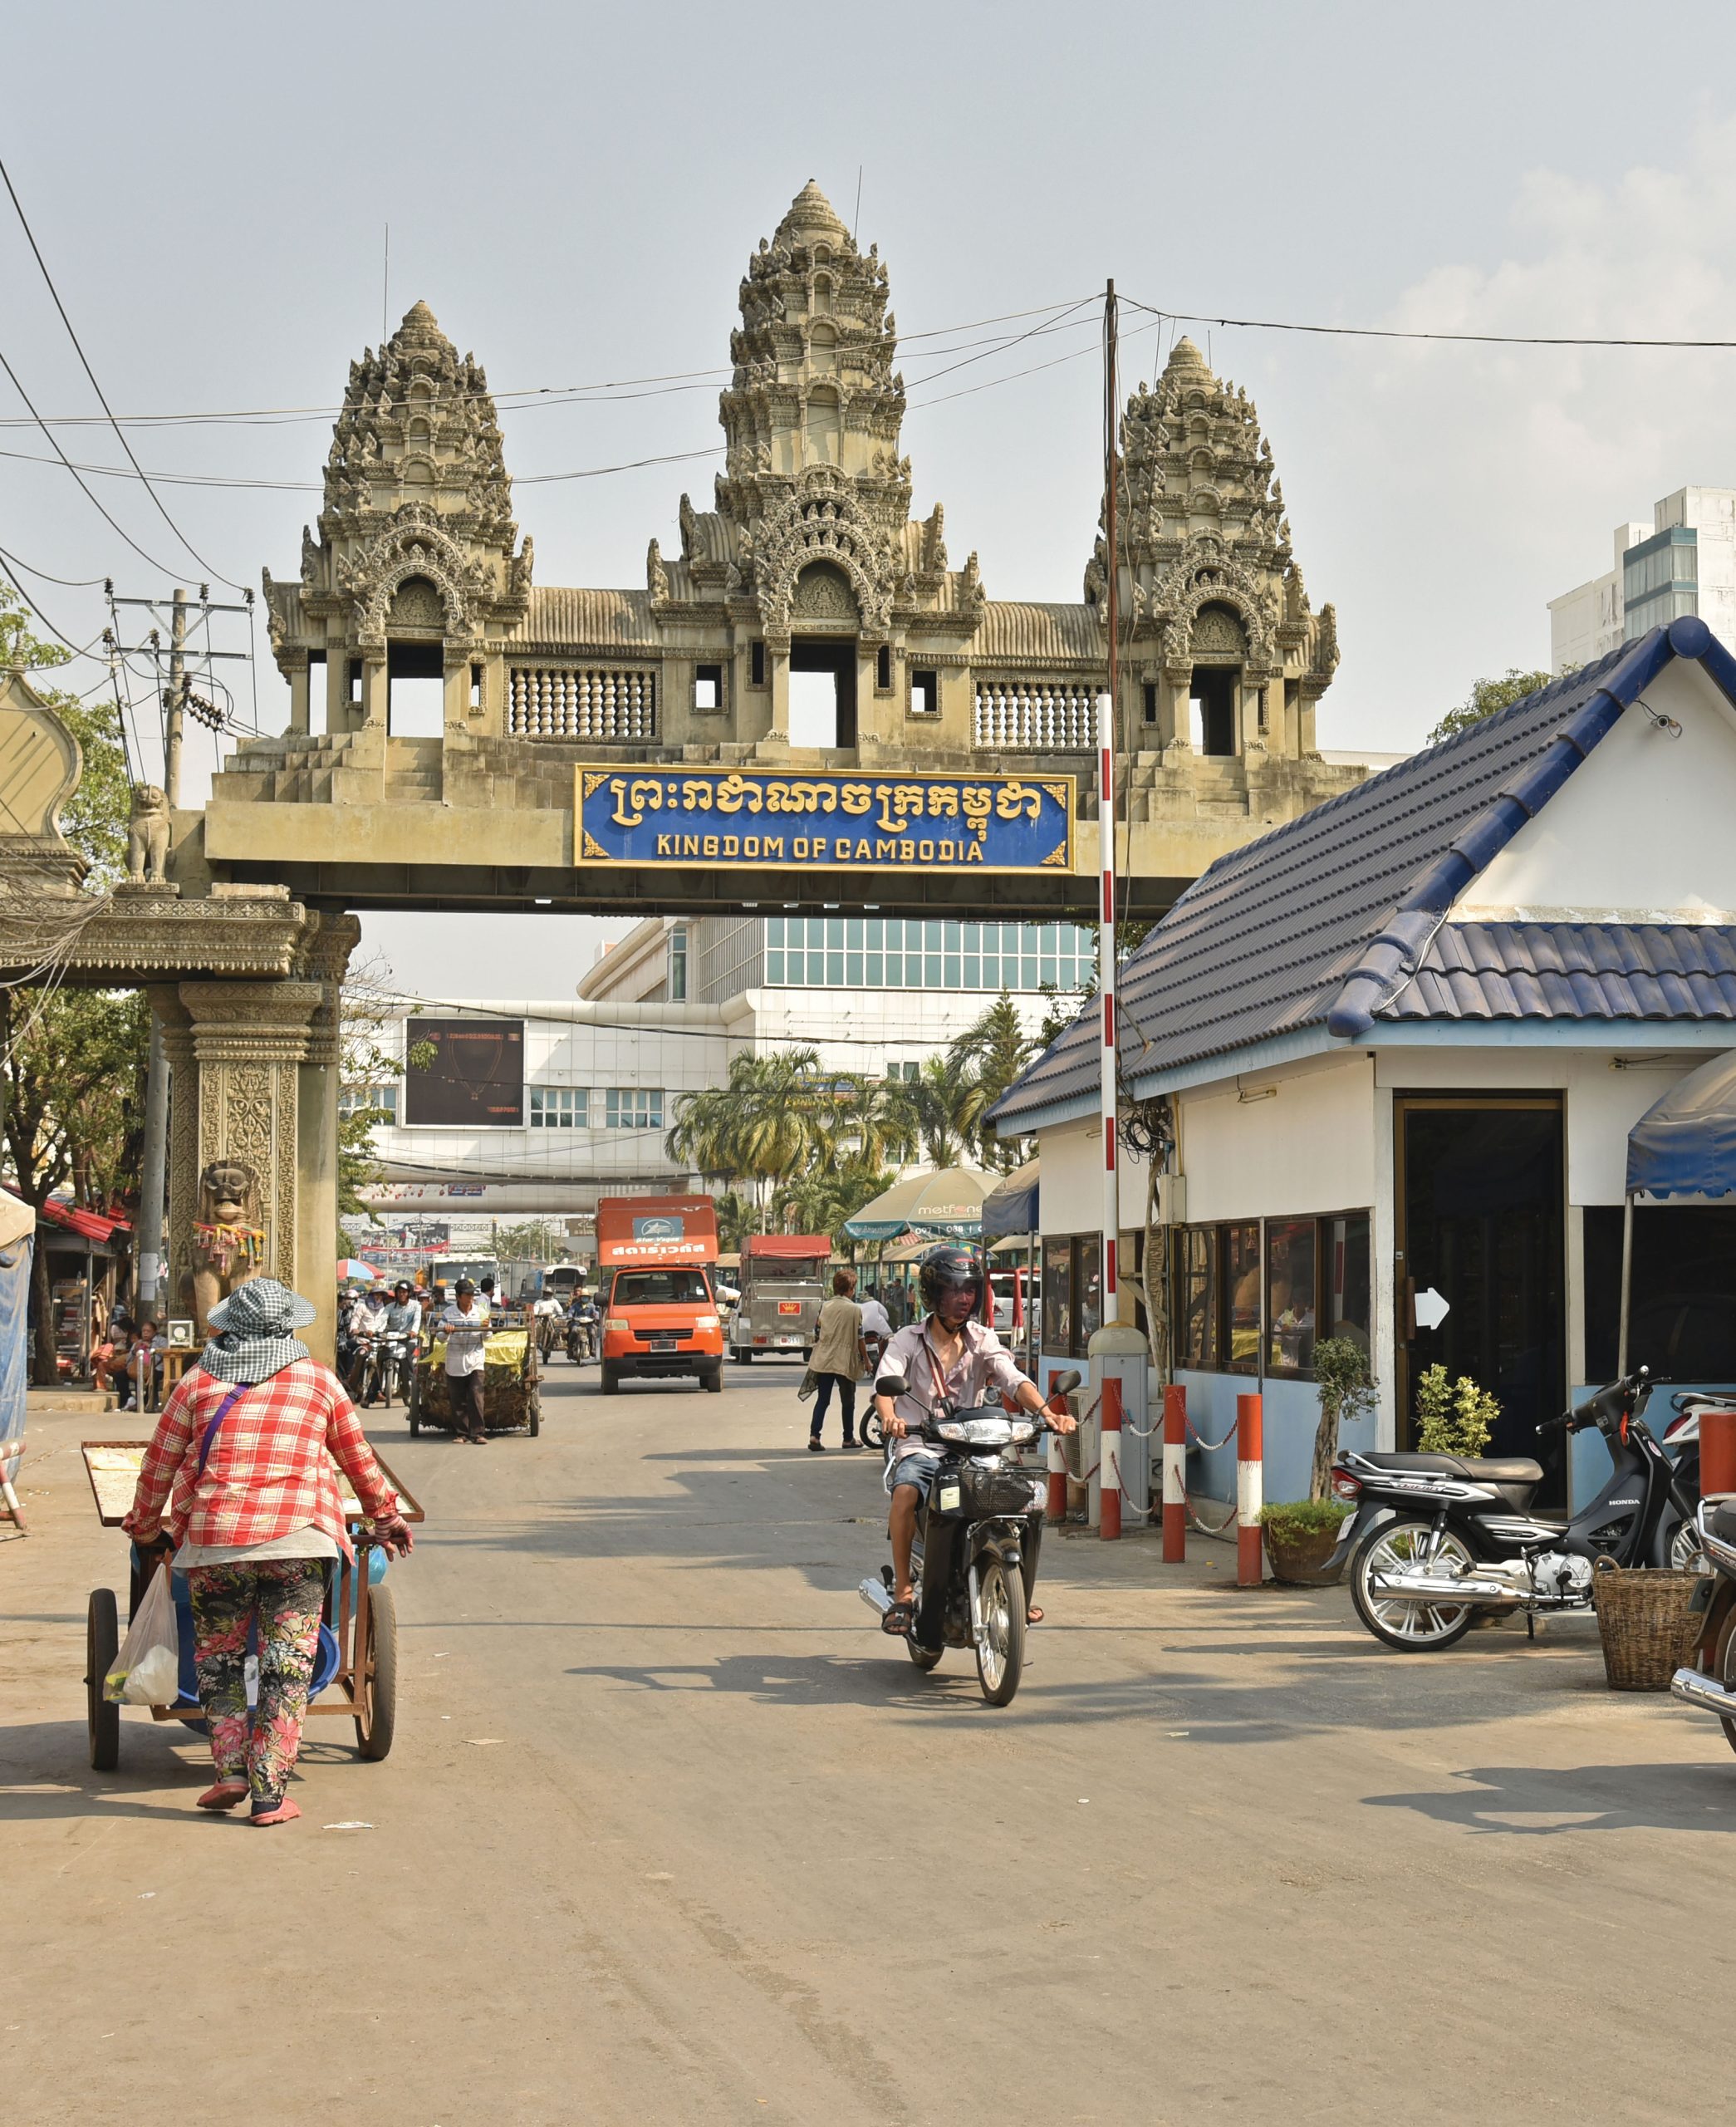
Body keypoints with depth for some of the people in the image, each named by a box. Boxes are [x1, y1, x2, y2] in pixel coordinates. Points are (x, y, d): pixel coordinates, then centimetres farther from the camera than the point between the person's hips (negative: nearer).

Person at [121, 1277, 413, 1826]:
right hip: (299, 1539, 0)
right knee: (286, 1665, 2)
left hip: (213, 1541, 1)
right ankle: (269, 1793, -1)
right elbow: (359, 1458, 18)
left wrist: (144, 1524, 30)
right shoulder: (317, 1379, 8)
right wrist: (386, 1517, 32)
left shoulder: (198, 1382, 7)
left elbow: (159, 1464, 13)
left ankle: (232, 1772, 10)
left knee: (219, 1657, 16)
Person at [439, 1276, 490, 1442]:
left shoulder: (481, 1312, 2)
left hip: (475, 1361, 0)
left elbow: (487, 1338, 5)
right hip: (455, 1363, 0)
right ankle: (460, 1433, 13)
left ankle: (478, 1433, -7)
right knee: (457, 1401, 4)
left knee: (476, 1397, -10)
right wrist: (446, 1331, -23)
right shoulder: (448, 1313, 0)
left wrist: (486, 1328, -17)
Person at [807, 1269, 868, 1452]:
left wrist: (817, 1356, 22)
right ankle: (848, 1439, 18)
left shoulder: (825, 1307, 4)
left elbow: (817, 1334, 8)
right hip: (846, 1362, -3)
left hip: (823, 1361, 3)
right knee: (847, 1401, 10)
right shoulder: (855, 1310, -7)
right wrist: (866, 1359, 6)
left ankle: (814, 1435, -12)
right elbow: (859, 1338, -5)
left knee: (822, 1399, 4)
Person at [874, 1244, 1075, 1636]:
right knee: (907, 1491, -36)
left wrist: (1045, 1412, -26)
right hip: (921, 1448, -3)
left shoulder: (983, 1340, 11)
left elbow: (1013, 1379, -6)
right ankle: (903, 1593, -24)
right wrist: (889, 1417, -39)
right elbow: (885, 1383, -15)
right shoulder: (909, 1340, 3)